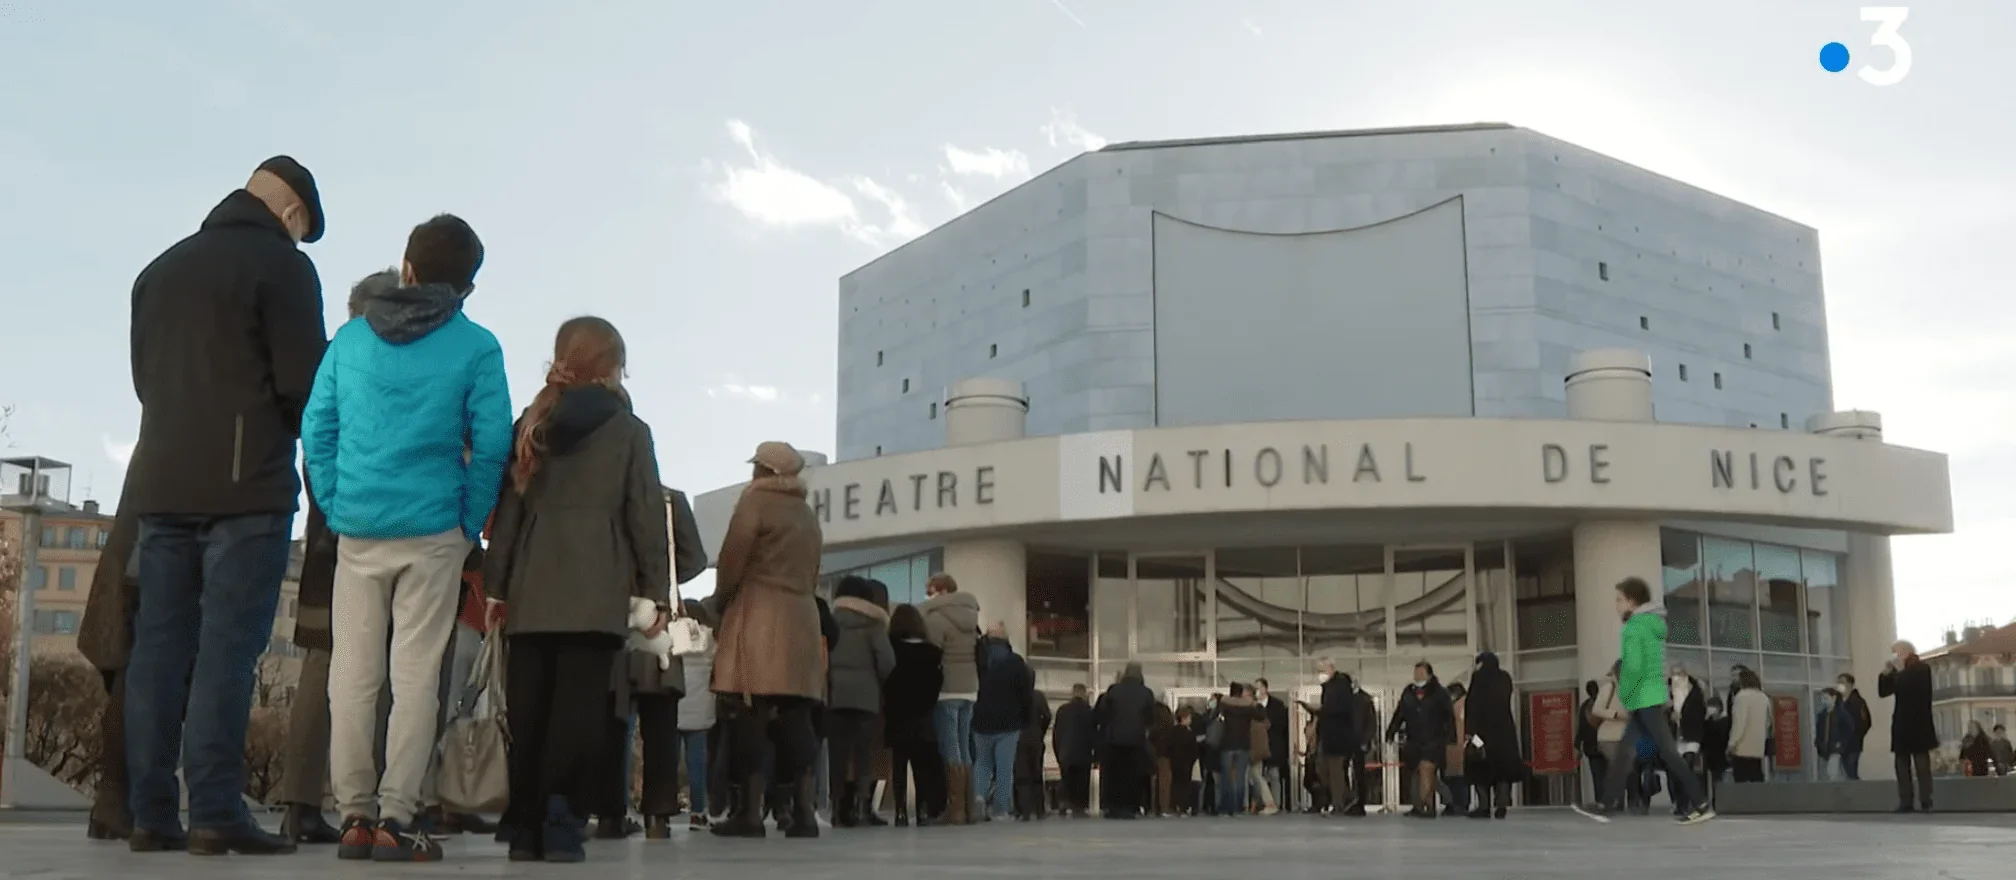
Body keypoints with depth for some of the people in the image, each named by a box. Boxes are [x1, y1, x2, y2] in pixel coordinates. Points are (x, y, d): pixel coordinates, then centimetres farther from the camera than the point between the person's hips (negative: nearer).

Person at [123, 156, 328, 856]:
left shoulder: (159, 269, 19)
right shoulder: (281, 263, -3)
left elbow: (143, 376, 20)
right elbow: (304, 378, -8)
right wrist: (296, 434, 10)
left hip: (159, 482, 6)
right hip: (246, 484, -6)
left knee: (159, 643, 5)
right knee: (228, 645, -8)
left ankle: (151, 813, 4)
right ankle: (215, 812, -12)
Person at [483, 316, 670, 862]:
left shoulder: (531, 425, 14)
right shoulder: (629, 430, 4)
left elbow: (508, 507, 12)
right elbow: (647, 514, 1)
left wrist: (497, 585, 15)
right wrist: (657, 590, 4)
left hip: (531, 592, 4)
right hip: (596, 593, -3)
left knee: (527, 713, 5)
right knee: (578, 709, -6)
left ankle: (525, 827, 6)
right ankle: (561, 823, -12)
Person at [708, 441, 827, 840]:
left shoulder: (755, 501, -1)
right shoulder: (809, 515, 20)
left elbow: (731, 561, -6)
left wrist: (723, 600, 9)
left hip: (758, 617, -6)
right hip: (801, 619, 6)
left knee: (751, 717, -8)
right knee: (796, 719, 3)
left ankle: (750, 813, -12)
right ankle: (804, 813, -3)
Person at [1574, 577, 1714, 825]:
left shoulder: (1634, 627, -13)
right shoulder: (1653, 624, 16)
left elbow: (1634, 667, -21)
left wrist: (1623, 697, -9)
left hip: (1644, 699, -10)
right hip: (1651, 697, 10)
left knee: (1667, 751, -7)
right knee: (1624, 751, 9)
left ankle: (1701, 805, -5)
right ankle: (1603, 806, 10)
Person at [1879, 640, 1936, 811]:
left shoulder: (1922, 669, -4)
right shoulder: (1897, 672, 14)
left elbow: (1909, 687, -20)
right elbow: (1882, 691, 9)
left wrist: (1901, 670, -15)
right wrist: (1886, 672, -1)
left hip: (1918, 723, -6)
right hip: (1902, 723, 6)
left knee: (1922, 762, -5)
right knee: (1902, 764, 2)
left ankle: (1926, 802, -4)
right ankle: (1905, 802, 2)